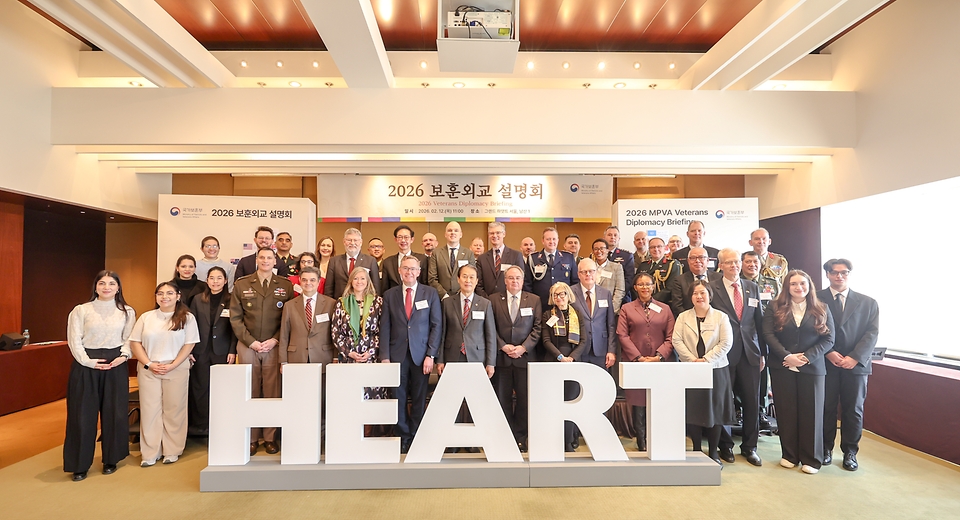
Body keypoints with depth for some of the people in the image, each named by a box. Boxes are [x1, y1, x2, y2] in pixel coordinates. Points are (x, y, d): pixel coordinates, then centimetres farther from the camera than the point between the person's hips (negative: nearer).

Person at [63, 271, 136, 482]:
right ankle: (80, 465, 17)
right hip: (85, 366, -1)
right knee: (83, 415, 3)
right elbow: (74, 340, -3)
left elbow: (129, 338, 4)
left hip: (116, 366, 1)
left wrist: (123, 356, -13)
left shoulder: (127, 312, 5)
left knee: (114, 413, 6)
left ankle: (111, 460, 21)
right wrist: (88, 361, -13)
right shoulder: (81, 310, 0)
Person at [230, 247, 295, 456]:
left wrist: (274, 340, -8)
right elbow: (235, 317, 3)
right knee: (249, 393, 6)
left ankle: (270, 438, 14)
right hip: (247, 346, 1)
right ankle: (251, 439, 16)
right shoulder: (241, 284, 5)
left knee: (272, 393, 3)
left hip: (274, 346, -1)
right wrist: (251, 342, -6)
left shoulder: (286, 285, 3)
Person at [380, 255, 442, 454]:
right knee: (398, 399, 5)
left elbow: (437, 325, 0)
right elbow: (385, 327, 4)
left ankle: (416, 440, 22)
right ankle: (404, 438, 22)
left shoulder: (430, 293, 3)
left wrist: (431, 355, -6)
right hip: (397, 354, 1)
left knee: (419, 400, 7)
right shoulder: (389, 295, 6)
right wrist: (384, 356, -3)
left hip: (421, 354, -1)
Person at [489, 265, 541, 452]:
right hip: (501, 356, 0)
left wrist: (524, 347, -8)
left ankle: (520, 437, 18)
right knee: (503, 398, 5)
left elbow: (537, 328, 3)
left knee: (525, 398, 3)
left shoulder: (534, 300, 7)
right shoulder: (494, 299, 5)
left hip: (525, 356, 0)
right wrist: (503, 346, -8)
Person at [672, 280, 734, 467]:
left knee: (714, 410, 4)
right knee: (692, 410, 5)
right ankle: (696, 450, 18)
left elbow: (726, 343, -6)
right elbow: (677, 341, -1)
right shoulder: (683, 317, 6)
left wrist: (706, 360, -14)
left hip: (716, 370, -1)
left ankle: (713, 452, 17)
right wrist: (692, 360, -12)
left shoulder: (721, 317, 2)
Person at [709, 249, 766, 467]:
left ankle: (749, 447, 25)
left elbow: (759, 321, 11)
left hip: (750, 353, 4)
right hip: (724, 353, -3)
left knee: (752, 400, 8)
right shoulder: (712, 288, -4)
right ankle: (725, 445, 24)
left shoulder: (753, 287, 10)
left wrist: (763, 352, 10)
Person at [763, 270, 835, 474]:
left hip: (812, 367, 0)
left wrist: (807, 357, -12)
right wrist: (787, 356, -14)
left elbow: (828, 339, 0)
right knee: (786, 411, 6)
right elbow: (768, 335, -4)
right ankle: (789, 455, 18)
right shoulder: (775, 308, 3)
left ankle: (811, 459, 17)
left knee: (811, 412, 5)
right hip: (782, 367, 0)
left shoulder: (821, 310, 5)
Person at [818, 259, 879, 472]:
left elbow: (872, 334, 0)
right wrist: (828, 353, -14)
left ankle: (850, 452, 23)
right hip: (825, 363, -1)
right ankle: (826, 447, 20)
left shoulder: (868, 303, 8)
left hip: (856, 364, 2)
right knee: (826, 408, 5)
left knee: (853, 410, 9)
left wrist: (855, 357, -13)